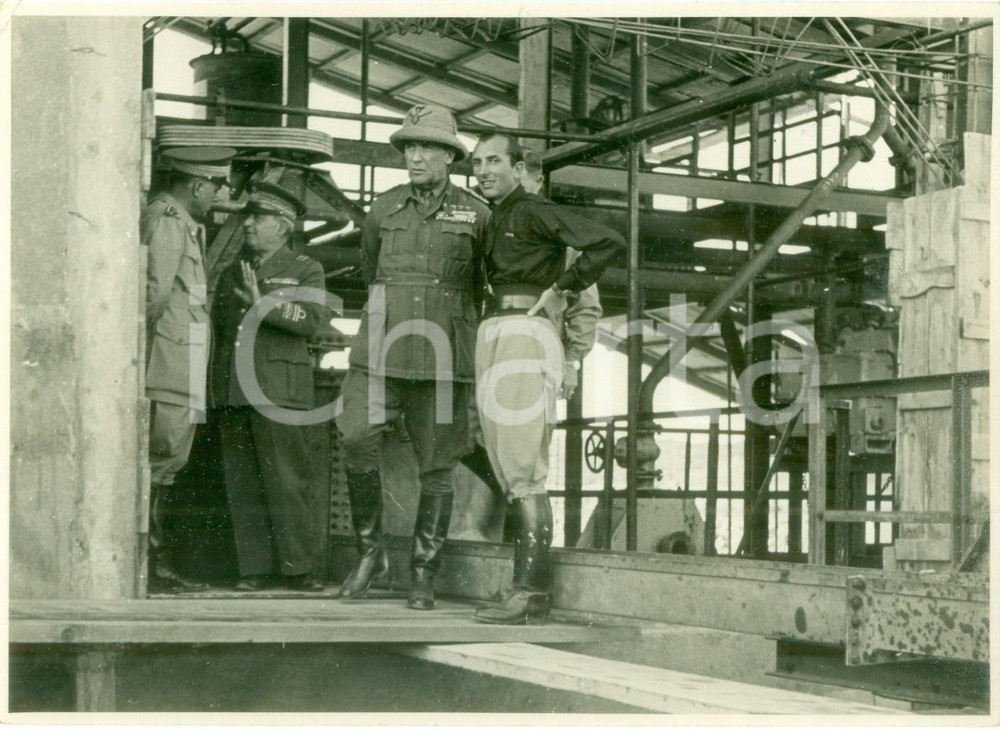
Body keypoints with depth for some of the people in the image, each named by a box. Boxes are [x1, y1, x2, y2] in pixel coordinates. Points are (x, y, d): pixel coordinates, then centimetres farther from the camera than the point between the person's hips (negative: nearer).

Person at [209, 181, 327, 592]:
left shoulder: (305, 271, 9)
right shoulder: (231, 275, 23)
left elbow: (312, 319, -8)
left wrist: (263, 303, -15)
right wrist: (213, 388, 17)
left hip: (278, 390, -5)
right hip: (232, 391, 5)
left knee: (286, 481, -8)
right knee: (242, 485, 2)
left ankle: (297, 568, -5)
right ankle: (255, 569, 5)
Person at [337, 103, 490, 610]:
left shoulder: (476, 215, 4)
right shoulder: (383, 211, 8)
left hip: (442, 359, -1)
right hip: (381, 353, 1)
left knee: (436, 468, 1)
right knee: (358, 449, -10)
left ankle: (424, 577, 10)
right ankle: (369, 553, 9)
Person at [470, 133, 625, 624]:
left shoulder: (535, 213, -5)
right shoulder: (490, 222, 20)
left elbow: (610, 243, -15)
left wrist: (561, 290, -10)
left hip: (527, 337, -9)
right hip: (493, 338, 9)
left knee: (523, 470, -14)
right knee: (507, 469, 6)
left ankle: (531, 593, -16)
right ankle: (527, 588, 7)